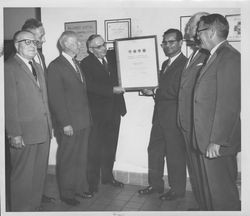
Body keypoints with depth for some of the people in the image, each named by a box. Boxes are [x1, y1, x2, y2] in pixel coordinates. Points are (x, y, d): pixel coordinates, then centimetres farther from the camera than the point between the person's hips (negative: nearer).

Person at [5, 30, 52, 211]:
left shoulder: (37, 67, 17)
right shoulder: (9, 67, -8)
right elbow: (10, 104, -13)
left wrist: (49, 125, 13)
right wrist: (14, 133, -16)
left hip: (43, 131, 8)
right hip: (24, 134, -8)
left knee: (40, 174, 16)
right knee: (23, 176, 4)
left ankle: (36, 206, 31)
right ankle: (21, 209, 20)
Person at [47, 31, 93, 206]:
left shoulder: (77, 64, 15)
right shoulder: (56, 66, -10)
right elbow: (55, 98, -14)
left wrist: (88, 116, 9)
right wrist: (65, 123, -16)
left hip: (84, 121, 7)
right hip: (69, 123, -7)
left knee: (81, 157, 16)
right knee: (67, 159, 6)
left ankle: (80, 188, 30)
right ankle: (67, 193, 21)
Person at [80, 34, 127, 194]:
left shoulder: (113, 56, 7)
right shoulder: (86, 64, -9)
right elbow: (91, 86, -20)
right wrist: (112, 89, -26)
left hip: (115, 109, 5)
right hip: (98, 111, -5)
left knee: (111, 146, 15)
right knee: (95, 148, 3)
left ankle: (107, 176, 30)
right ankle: (92, 181, 16)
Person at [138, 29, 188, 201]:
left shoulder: (185, 64, -11)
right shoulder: (165, 64, 18)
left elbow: (178, 93, -19)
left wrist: (155, 93, -19)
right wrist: (152, 91, -2)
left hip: (174, 117, -9)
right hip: (160, 115, 9)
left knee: (175, 153, 3)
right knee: (154, 150, 14)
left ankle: (177, 189, 19)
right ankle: (155, 184, 28)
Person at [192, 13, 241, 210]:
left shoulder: (229, 57, -15)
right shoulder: (216, 57, 16)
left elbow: (228, 104, -21)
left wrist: (217, 141, -21)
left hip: (218, 142, -10)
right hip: (207, 140, 10)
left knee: (222, 190, 2)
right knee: (209, 187, 19)